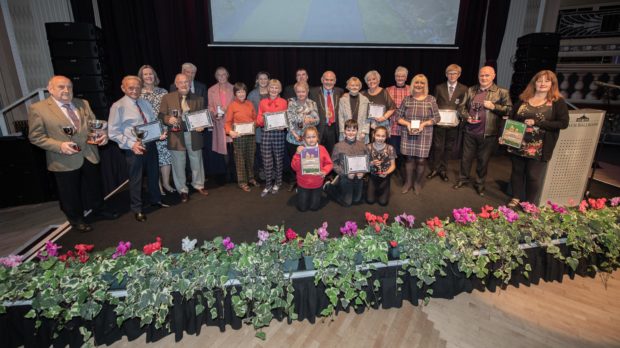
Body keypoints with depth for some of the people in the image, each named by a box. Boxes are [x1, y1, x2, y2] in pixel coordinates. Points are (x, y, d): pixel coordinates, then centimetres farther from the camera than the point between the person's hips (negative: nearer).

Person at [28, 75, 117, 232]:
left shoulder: (83, 103, 5)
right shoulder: (38, 108, -8)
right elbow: (36, 136, -8)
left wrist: (103, 135, -12)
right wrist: (60, 146, -21)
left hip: (90, 156, 4)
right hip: (65, 161, -4)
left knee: (94, 186, 20)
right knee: (70, 193, 12)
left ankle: (98, 209, 41)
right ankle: (76, 219, 32)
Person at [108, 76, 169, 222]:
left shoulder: (145, 103, 7)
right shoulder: (118, 106, -9)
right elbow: (113, 132, -10)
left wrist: (160, 132, -8)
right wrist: (131, 144, -20)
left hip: (150, 144, 5)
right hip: (134, 148, -5)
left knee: (153, 174, 19)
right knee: (135, 179, 8)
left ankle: (156, 200, 41)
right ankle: (137, 209, 26)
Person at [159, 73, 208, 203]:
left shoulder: (198, 99, 5)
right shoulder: (167, 98, 0)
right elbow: (161, 115, 1)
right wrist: (169, 119, -20)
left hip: (194, 135, 1)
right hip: (176, 135, -1)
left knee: (196, 162, 14)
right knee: (178, 165, 8)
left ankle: (199, 185, 34)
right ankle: (182, 190, 23)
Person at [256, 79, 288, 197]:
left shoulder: (283, 102, 5)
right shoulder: (262, 102, 9)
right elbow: (258, 121, 8)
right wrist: (263, 119, -13)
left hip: (279, 133, -1)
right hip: (266, 133, 1)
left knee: (278, 159, 7)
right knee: (266, 160, 1)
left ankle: (277, 183, 23)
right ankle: (268, 184, 14)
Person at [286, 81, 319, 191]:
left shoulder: (312, 104, 1)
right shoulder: (291, 102, -2)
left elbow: (317, 120, 0)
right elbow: (289, 120, -7)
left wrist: (310, 120, -23)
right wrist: (295, 135, -15)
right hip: (293, 139, 0)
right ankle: (294, 180, 33)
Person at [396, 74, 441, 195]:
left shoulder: (431, 100, -2)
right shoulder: (407, 100, 3)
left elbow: (436, 118, 0)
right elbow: (398, 116, 5)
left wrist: (424, 123, -15)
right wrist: (407, 123, -12)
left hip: (424, 135, -1)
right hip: (407, 134, 1)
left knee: (421, 160, 2)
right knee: (409, 158, 9)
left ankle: (418, 183, 24)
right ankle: (408, 182, 25)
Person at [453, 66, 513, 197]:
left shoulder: (502, 92, -1)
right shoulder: (470, 90, 8)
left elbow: (509, 110, -4)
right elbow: (461, 106, 10)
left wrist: (493, 106, -17)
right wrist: (467, 117, -7)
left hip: (488, 134, -2)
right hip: (470, 131, 2)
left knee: (483, 160, 9)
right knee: (466, 157, 12)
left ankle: (480, 183, 24)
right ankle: (463, 178, 30)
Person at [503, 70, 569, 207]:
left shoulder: (558, 102, -3)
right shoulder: (523, 99, 6)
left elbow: (563, 123, -10)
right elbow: (512, 118, 9)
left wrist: (536, 123, -18)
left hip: (539, 148, -3)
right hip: (518, 144, 3)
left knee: (533, 176, 5)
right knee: (517, 171, 12)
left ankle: (530, 204, 21)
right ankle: (516, 198, 29)